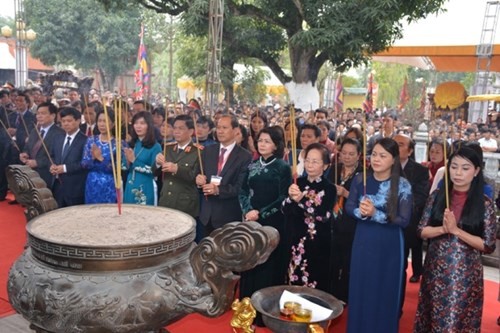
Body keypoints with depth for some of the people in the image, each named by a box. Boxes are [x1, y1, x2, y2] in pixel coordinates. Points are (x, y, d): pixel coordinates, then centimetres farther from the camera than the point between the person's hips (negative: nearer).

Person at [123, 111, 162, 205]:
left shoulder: (155, 147, -8)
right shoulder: (132, 144, 10)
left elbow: (155, 170, -16)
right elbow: (126, 168, 12)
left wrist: (134, 161, -17)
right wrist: (128, 161, -10)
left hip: (146, 190, -6)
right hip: (130, 188, 6)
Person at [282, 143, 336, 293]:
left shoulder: (329, 188, -7)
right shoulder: (298, 183, 5)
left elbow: (324, 215, -20)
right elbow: (285, 210, 0)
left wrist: (302, 199, -31)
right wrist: (290, 198, -21)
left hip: (317, 244, -3)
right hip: (296, 241, 4)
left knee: (314, 283, 1)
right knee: (294, 283, 9)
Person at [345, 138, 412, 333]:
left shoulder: (402, 185, -12)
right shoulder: (360, 180, -3)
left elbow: (404, 220, -15)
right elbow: (348, 207, 1)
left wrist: (375, 214, -25)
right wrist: (360, 211, -21)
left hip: (388, 246, -3)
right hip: (363, 242, 3)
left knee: (385, 292, 11)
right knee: (360, 289, 14)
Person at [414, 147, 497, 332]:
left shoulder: (484, 204, -7)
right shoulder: (437, 196, 0)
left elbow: (488, 245, -9)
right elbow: (422, 231, 0)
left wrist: (456, 230, -18)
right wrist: (443, 229, -18)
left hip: (465, 273, -2)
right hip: (435, 269, 2)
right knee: (431, 316, 16)